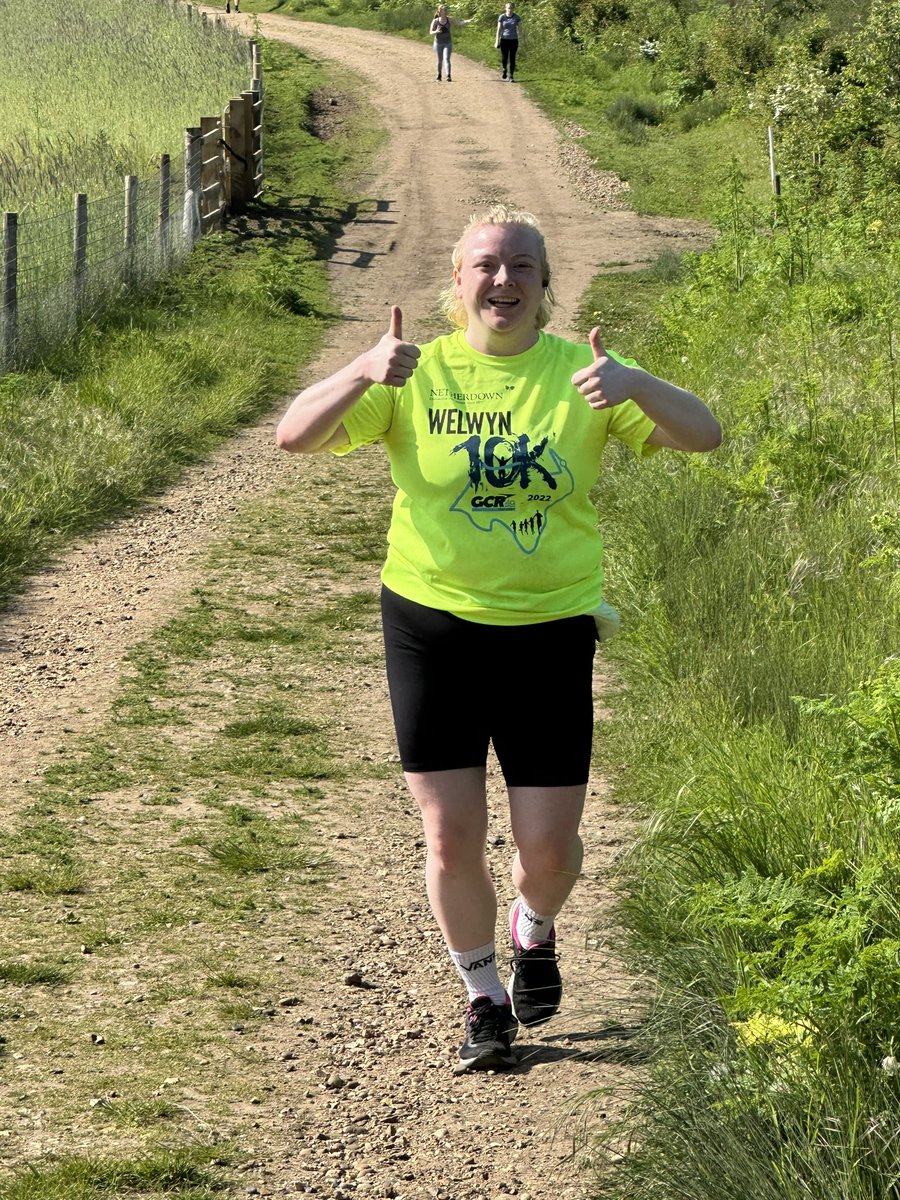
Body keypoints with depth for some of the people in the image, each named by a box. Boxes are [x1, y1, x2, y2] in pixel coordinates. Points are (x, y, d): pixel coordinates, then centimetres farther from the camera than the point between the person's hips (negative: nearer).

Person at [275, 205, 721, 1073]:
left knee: (548, 846, 1)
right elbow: (294, 436, -10)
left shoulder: (577, 373, -2)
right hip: (431, 622, 0)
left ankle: (534, 933, 37)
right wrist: (362, 374, -29)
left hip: (550, 633, 0)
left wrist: (634, 384, -29)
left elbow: (703, 435, -9)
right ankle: (483, 997, 24)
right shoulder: (418, 375, -2)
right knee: (451, 839, 0)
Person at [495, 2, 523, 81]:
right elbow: (499, 29, -5)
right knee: (504, 58, 2)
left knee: (512, 59, -2)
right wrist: (497, 41, -7)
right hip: (504, 40, 0)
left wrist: (522, 40, 1)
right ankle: (504, 69, 35)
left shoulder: (517, 17, -3)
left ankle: (511, 77, 3)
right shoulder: (502, 17, -6)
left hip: (513, 40, 0)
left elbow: (520, 28, 2)